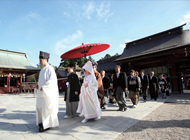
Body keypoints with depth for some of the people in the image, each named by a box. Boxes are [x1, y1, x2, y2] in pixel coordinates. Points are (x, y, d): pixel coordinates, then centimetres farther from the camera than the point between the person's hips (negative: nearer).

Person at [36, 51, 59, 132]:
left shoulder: (50, 69, -12)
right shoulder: (42, 69, 15)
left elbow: (52, 80, -21)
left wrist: (43, 87, -20)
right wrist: (38, 85, 6)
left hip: (48, 92, -9)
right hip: (42, 92, 9)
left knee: (47, 108, -2)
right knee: (40, 107, 14)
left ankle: (47, 125, 11)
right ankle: (43, 123, 28)